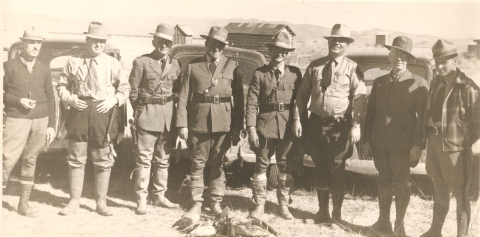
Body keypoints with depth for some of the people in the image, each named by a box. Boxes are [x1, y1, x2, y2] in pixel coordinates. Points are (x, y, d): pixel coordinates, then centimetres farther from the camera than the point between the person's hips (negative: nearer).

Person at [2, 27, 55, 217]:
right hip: (17, 119, -3)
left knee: (30, 161, 7)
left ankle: (24, 203, 15)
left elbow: (50, 99, 12)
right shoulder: (9, 66, 1)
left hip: (41, 120, 3)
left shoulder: (44, 69, 10)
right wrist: (19, 101, -14)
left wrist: (51, 125, 7)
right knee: (8, 159, -11)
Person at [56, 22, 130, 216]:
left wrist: (113, 100, -10)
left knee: (103, 160, 5)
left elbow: (124, 88, 6)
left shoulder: (112, 64, 2)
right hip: (78, 112, 1)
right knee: (76, 158, 7)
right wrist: (70, 99, -7)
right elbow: (62, 85, 11)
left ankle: (101, 202, 17)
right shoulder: (74, 62, 4)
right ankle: (74, 201, 19)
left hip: (103, 113, -1)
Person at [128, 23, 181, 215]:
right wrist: (139, 111, 2)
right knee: (144, 158, -4)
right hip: (148, 115, -4)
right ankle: (141, 200, 2)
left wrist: (172, 107, 5)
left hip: (168, 116, 4)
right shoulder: (141, 62, -1)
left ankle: (159, 196, 21)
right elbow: (133, 91, 1)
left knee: (163, 159, 11)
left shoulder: (174, 64, 11)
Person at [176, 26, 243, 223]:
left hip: (223, 123, 0)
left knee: (217, 163, 9)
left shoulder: (232, 66, 6)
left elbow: (238, 99, 3)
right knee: (198, 163, 1)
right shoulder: (193, 66, 5)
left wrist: (237, 127, -1)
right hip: (198, 123, 0)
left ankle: (215, 202, 20)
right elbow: (184, 97, 2)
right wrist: (182, 124, -5)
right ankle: (196, 205, 7)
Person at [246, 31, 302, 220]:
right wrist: (251, 129, -8)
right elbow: (251, 104, -1)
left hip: (288, 126, 1)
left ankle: (284, 205, 19)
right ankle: (259, 205, 14)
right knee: (261, 165, 3)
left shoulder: (295, 73, 6)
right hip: (265, 125, -1)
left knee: (285, 166, 8)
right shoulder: (260, 74, 2)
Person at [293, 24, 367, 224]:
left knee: (337, 170, 3)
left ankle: (337, 212, 17)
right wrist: (298, 119, 3)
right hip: (316, 123, 4)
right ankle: (323, 211, 26)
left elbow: (360, 98, -8)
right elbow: (302, 94, 9)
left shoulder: (352, 69, -2)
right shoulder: (315, 66, 8)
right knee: (320, 168, 13)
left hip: (340, 125, -3)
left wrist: (356, 126, -17)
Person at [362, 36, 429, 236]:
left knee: (401, 184, 3)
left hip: (403, 144, -4)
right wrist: (367, 140, 6)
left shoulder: (419, 84, -1)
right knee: (383, 182, 10)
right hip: (380, 143, 4)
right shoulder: (379, 82, 12)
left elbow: (422, 117, -5)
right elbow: (370, 113, 12)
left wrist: (418, 145, -12)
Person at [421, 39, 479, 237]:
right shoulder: (436, 82, 6)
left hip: (454, 146, -7)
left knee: (459, 193, 5)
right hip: (434, 143, 7)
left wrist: (462, 145, -7)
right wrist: (429, 124, 6)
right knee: (440, 190, 20)